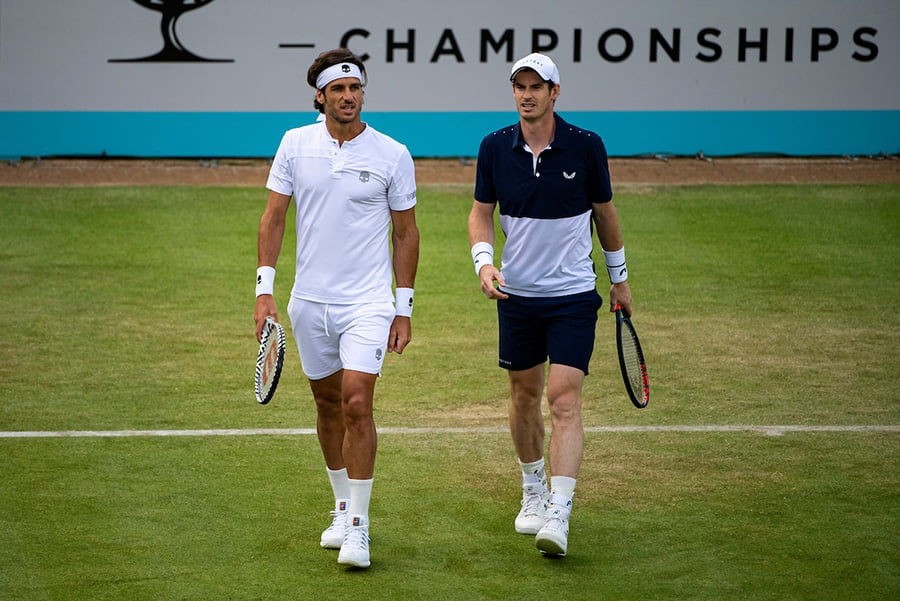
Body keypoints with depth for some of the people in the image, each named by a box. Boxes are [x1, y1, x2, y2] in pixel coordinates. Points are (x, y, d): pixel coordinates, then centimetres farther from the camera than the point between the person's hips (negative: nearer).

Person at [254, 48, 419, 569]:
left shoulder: (393, 155, -4)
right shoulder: (295, 144, 1)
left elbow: (406, 233, 3)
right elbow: (274, 218, 5)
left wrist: (404, 308, 1)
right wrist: (264, 289, -2)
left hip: (367, 303, -3)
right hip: (309, 301, 3)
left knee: (357, 404, -14)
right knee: (328, 404, 12)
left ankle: (358, 526, -8)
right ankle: (342, 509, 27)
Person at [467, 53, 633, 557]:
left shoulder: (586, 146, -9)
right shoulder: (495, 148, -4)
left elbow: (604, 211, 5)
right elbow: (481, 212, 4)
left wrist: (620, 278, 13)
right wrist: (484, 261, -15)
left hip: (573, 295, -3)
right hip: (517, 294, 3)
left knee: (565, 399, -13)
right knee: (524, 394, 14)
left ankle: (559, 516, -18)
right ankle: (533, 492, 35)